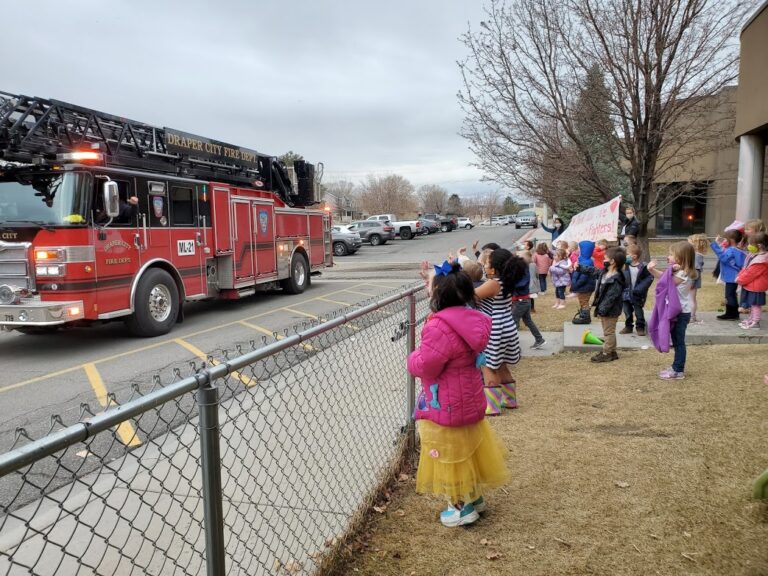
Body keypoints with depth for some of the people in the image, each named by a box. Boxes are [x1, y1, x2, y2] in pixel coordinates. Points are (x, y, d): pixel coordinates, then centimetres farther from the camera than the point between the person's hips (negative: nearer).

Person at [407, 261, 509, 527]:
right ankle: (475, 495, 41)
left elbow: (424, 367, -26)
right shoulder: (471, 319, -3)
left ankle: (464, 506, 25)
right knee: (467, 448, 24)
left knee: (452, 453, 10)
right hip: (469, 398, 8)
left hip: (447, 406, -8)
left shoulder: (439, 327, -30)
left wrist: (413, 357, -1)